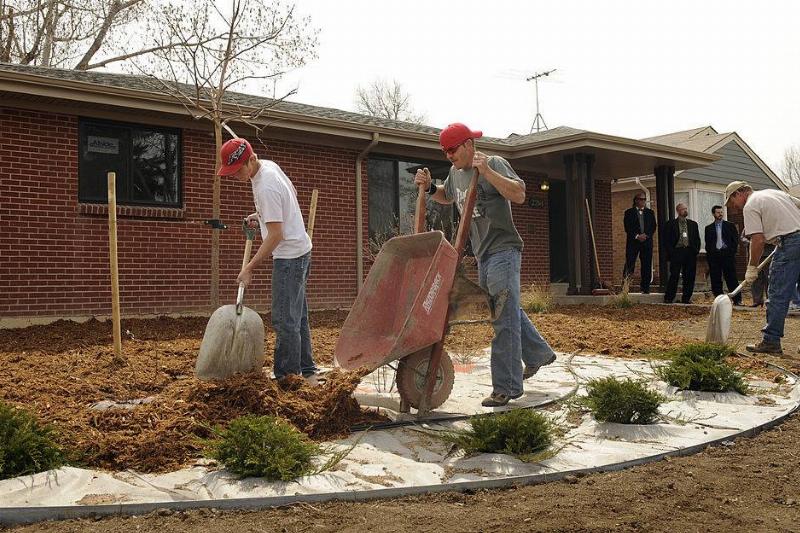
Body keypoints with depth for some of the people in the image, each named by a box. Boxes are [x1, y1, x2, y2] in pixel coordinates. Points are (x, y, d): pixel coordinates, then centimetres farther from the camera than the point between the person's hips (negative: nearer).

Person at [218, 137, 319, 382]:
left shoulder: (266, 188, -25)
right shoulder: (269, 165, 4)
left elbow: (276, 235, -24)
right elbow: (292, 192, 22)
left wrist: (250, 268, -19)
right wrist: (262, 215, 15)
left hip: (290, 256, -10)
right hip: (299, 252, 10)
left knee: (284, 320, -6)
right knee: (297, 316, 15)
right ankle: (307, 372, 23)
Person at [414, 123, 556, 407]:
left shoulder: (494, 164, -11)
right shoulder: (455, 172, 13)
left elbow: (519, 195, -23)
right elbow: (447, 197, 32)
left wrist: (486, 171, -28)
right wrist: (429, 186, 12)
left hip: (503, 250, -9)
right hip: (483, 254, 9)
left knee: (504, 317, -10)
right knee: (508, 311, 20)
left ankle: (506, 386, -6)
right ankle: (539, 354, 39)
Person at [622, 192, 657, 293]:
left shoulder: (650, 212, 16)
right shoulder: (629, 212, 6)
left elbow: (653, 227, 10)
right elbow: (627, 228, -1)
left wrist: (646, 235, -6)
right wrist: (637, 236, -12)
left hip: (647, 241, 3)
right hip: (633, 242, -3)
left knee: (647, 265, 1)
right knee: (629, 264, -8)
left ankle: (645, 288, 6)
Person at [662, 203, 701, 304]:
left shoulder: (693, 224, 16)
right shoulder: (671, 224, 5)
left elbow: (697, 239, 17)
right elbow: (666, 240, 1)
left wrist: (696, 250, 3)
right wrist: (670, 252, -8)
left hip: (690, 252, 4)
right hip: (676, 252, -4)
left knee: (689, 277, 3)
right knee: (674, 276, -7)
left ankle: (686, 298, 12)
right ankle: (668, 298, -1)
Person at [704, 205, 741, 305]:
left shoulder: (730, 226, 10)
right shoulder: (709, 228, 13)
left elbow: (735, 240, 8)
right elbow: (707, 243, 13)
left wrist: (732, 252, -2)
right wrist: (709, 255, 2)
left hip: (727, 254, -2)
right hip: (714, 255, 2)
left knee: (731, 278, -4)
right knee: (715, 279, 0)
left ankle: (737, 300, -1)